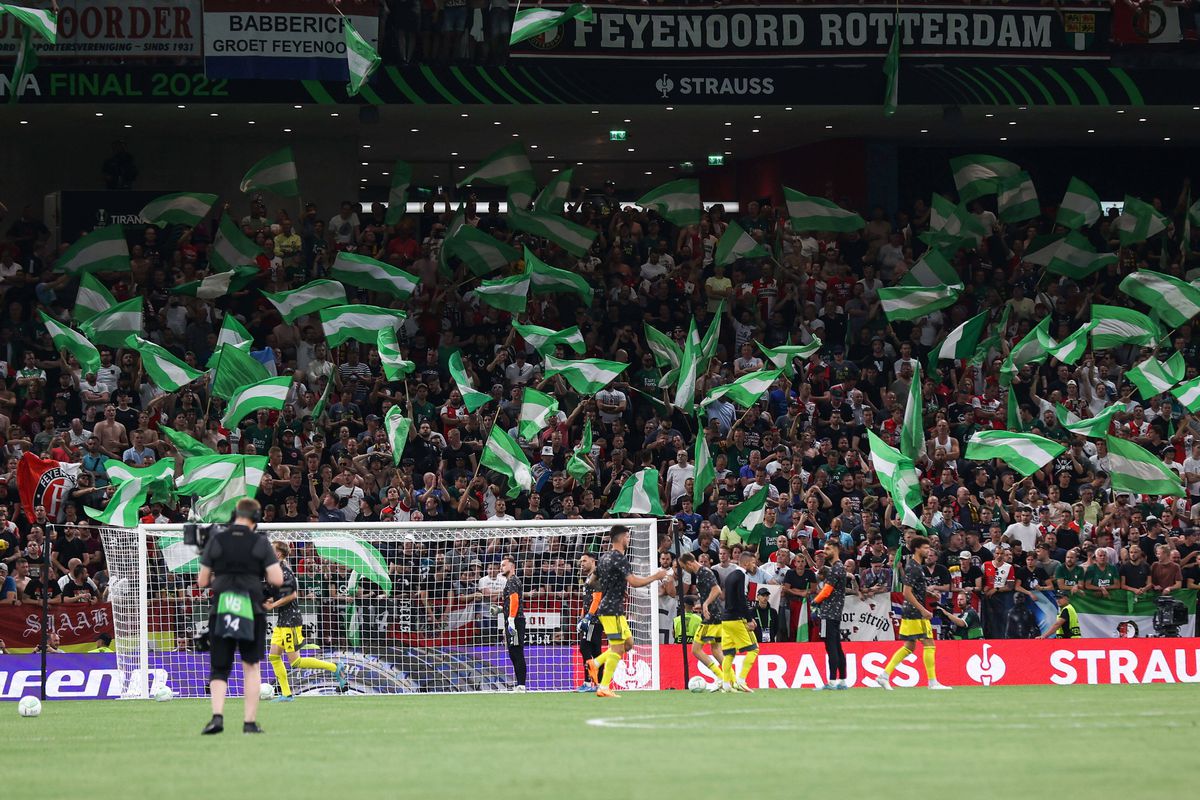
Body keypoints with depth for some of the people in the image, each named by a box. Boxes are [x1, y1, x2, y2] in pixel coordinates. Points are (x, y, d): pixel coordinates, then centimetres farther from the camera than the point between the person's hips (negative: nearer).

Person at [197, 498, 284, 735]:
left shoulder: (215, 541, 4)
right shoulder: (260, 543, 0)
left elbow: (202, 582, 6)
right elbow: (277, 580, -5)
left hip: (220, 611, 1)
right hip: (252, 613, -1)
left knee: (219, 669, 4)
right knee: (251, 667, 10)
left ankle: (217, 715, -17)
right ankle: (250, 722, 7)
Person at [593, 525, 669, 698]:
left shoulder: (605, 557, 13)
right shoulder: (620, 558, -15)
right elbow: (634, 582, -23)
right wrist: (655, 577, -11)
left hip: (606, 606, 10)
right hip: (613, 610, -10)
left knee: (628, 643, 17)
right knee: (617, 649, -7)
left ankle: (597, 662, 9)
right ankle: (604, 687, -9)